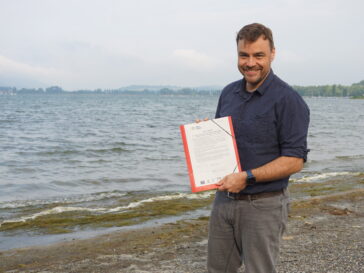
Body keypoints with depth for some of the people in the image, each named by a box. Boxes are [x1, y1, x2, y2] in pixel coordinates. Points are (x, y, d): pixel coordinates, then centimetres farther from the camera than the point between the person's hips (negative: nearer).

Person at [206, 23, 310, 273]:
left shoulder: (288, 100, -13)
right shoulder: (228, 93, 8)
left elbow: (295, 160, -17)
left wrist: (247, 177, -23)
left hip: (263, 205, -6)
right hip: (224, 199, 6)